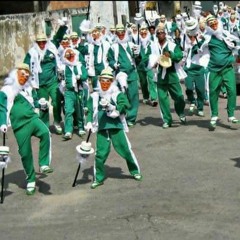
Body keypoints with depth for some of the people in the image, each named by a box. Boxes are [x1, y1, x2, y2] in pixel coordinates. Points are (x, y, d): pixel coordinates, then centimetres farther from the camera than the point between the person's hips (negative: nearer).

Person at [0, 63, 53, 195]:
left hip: (33, 119, 4)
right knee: (25, 153, -3)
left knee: (45, 133, -29)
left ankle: (44, 164, -22)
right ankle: (30, 181, 13)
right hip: (20, 125, -4)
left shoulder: (27, 89, 21)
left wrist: (40, 104, 19)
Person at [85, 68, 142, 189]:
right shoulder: (94, 96, 9)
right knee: (100, 153, -1)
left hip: (116, 127, -2)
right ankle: (98, 178, 14)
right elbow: (90, 111, 10)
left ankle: (135, 171, 24)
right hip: (101, 128, 2)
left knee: (125, 149, 2)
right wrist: (89, 122, -6)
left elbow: (122, 108, -13)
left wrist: (109, 106, -25)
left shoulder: (118, 95, 2)